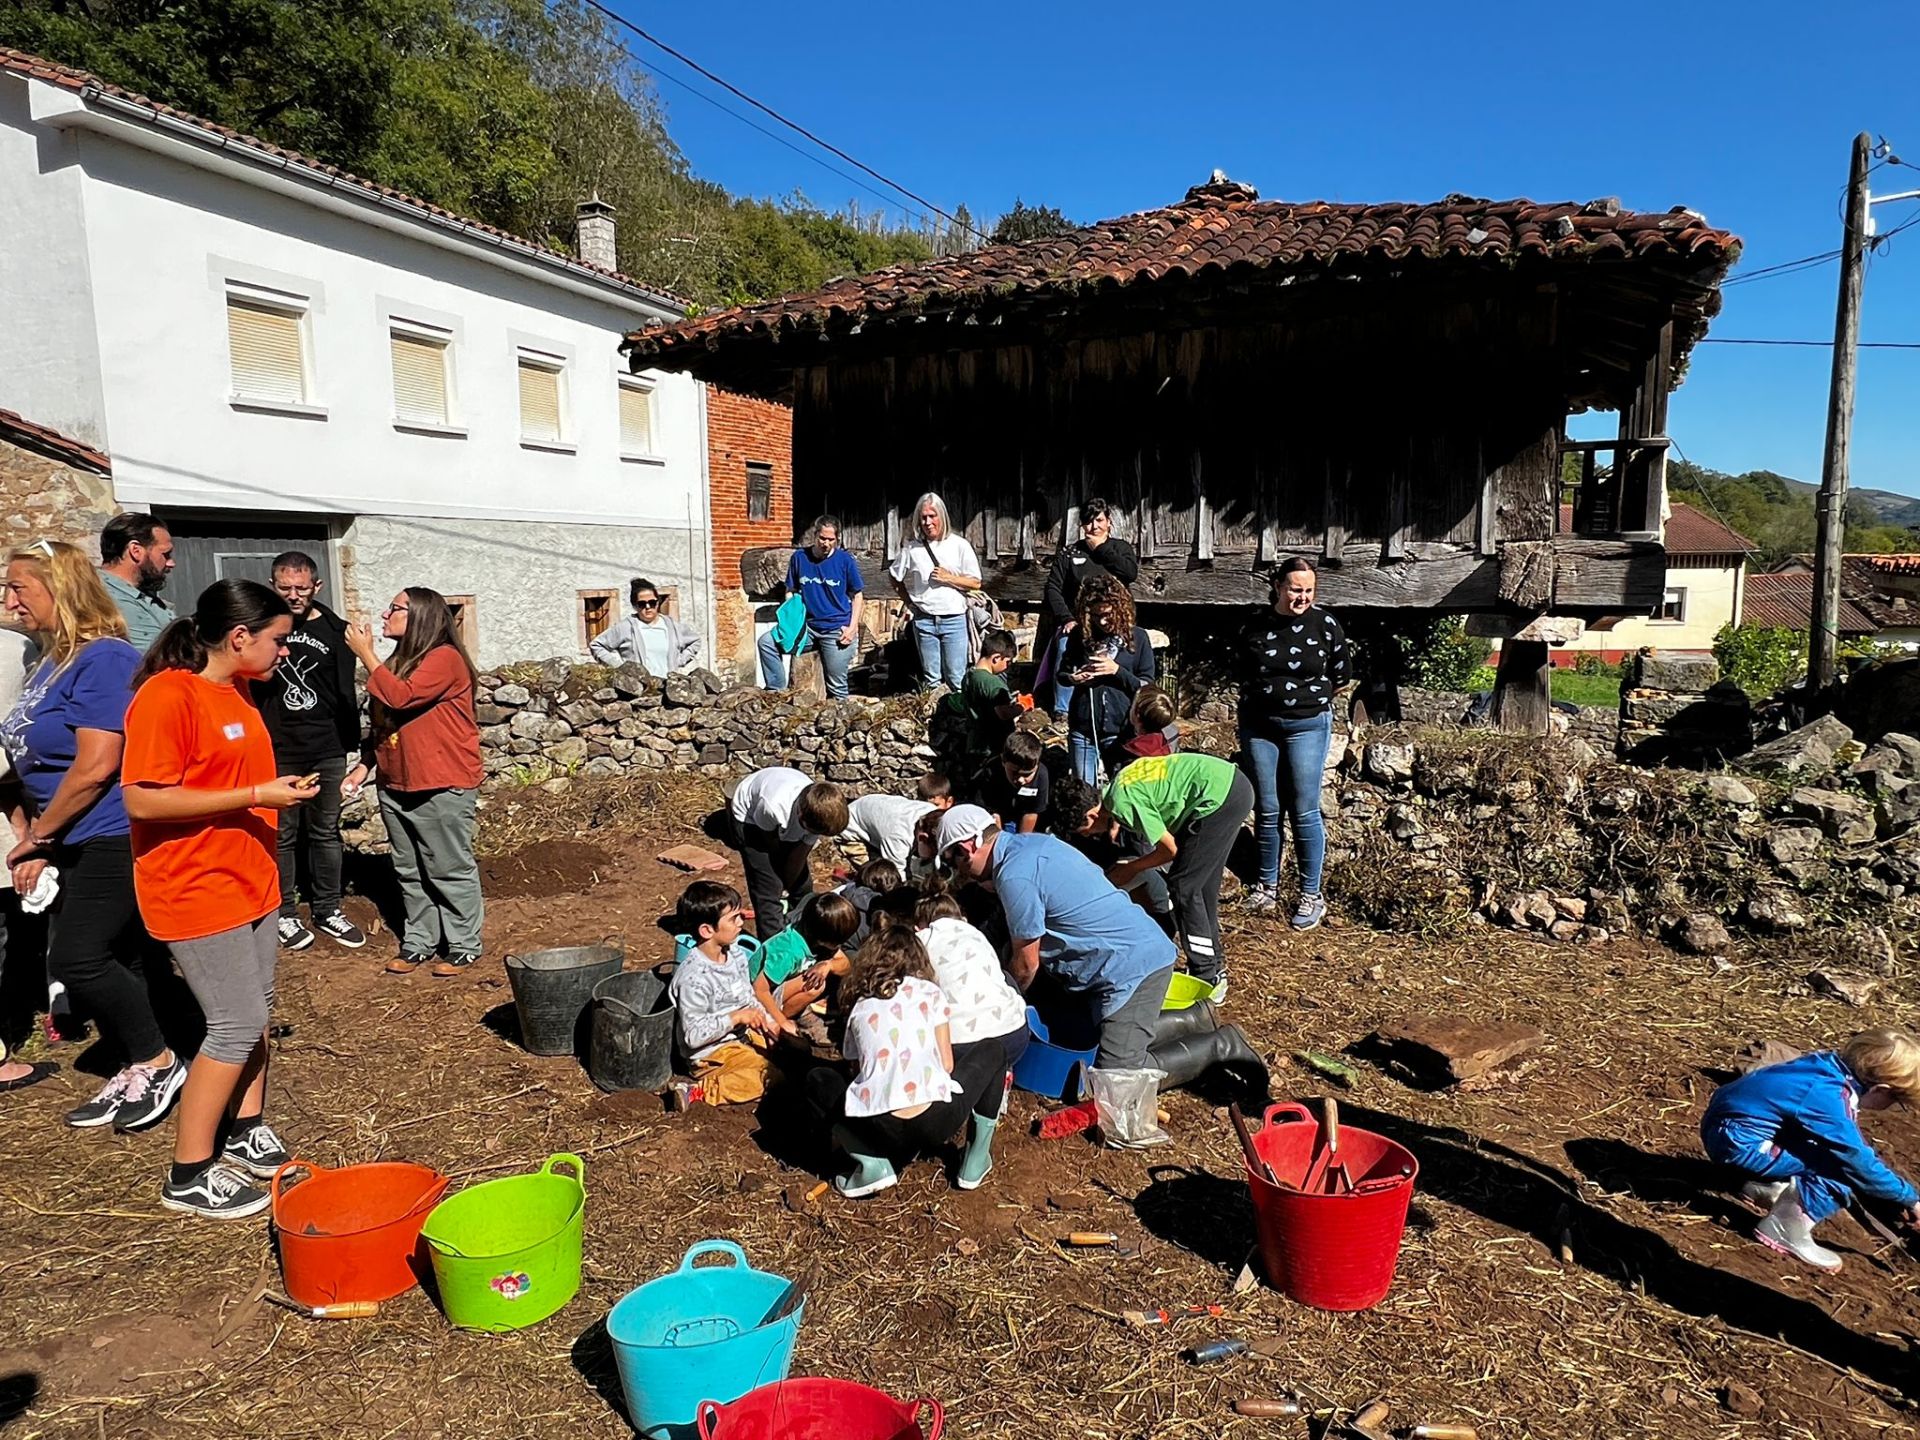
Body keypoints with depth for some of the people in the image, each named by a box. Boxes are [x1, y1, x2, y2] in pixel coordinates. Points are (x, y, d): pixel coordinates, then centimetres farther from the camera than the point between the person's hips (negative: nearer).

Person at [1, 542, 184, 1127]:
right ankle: (132, 1076, 23)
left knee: (76, 958, -10)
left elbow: (95, 768, -21)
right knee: (116, 964, 13)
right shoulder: (51, 661, 14)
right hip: (80, 843, 9)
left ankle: (158, 1063, 5)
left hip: (116, 839, -9)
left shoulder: (103, 659, -16)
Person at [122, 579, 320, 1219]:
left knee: (255, 1014, 15)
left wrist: (283, 790, 9)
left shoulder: (238, 691, 10)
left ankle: (246, 1133, 31)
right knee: (238, 1026, -3)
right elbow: (143, 801, -23)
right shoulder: (165, 696, -18)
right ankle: (189, 1176, 11)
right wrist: (257, 796, -23)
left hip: (251, 881, 9)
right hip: (196, 891, -9)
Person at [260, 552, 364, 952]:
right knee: (282, 835, 4)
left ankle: (328, 910, 20)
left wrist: (351, 747, 7)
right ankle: (284, 914, 15)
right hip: (277, 753, -2)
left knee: (326, 832, 10)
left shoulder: (334, 630, 5)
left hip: (327, 752, 2)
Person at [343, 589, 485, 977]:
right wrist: (365, 765, 12)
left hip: (442, 787, -9)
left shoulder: (445, 658, -12)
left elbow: (401, 697, -25)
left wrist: (366, 655, -16)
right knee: (410, 872, 14)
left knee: (450, 871, 0)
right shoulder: (398, 661, 15)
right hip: (396, 786, 9)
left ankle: (464, 947, 9)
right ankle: (418, 942, 23)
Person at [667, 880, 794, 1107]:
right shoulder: (693, 978, -26)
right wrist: (735, 1018, -25)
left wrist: (770, 1023, -3)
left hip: (744, 1034, 9)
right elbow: (694, 1036, -24)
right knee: (773, 1077, -27)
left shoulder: (736, 954, -1)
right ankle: (700, 1091, -17)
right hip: (712, 1052, -8)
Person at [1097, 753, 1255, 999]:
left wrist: (1130, 869, 7)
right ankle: (1214, 965, 31)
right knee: (1201, 884, 18)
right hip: (1234, 783, 10)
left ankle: (1208, 979, 6)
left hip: (1219, 797, -10)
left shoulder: (1122, 803, -14)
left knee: (1183, 887, -1)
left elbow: (1170, 848, -6)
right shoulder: (1117, 784, 12)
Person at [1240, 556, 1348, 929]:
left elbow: (1341, 676, 7)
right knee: (1266, 810, 8)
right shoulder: (1256, 626, 1)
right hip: (1258, 726, 2)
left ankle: (1311, 895, 8)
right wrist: (1270, 696, 10)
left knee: (1305, 812, -1)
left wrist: (1309, 696, 11)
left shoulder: (1326, 625, -5)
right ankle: (1267, 885, 22)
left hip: (1307, 726, -2)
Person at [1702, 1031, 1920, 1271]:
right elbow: (1860, 1162, -14)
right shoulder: (1829, 1096, -23)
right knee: (1842, 1164, -12)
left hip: (1732, 1114, 10)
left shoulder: (1833, 1066, 4)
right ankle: (1785, 1231, -4)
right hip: (1736, 1141, -10)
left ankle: (1767, 1187, 21)